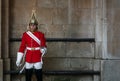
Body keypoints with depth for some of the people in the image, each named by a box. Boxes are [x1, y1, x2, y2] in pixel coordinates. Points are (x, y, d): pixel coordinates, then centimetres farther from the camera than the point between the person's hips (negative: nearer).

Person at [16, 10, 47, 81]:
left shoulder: (41, 34, -1)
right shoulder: (25, 34, 1)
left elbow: (44, 46, 1)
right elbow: (22, 47, 2)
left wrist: (43, 49, -24)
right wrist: (19, 60, -1)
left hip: (38, 58, -1)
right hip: (28, 59, 1)